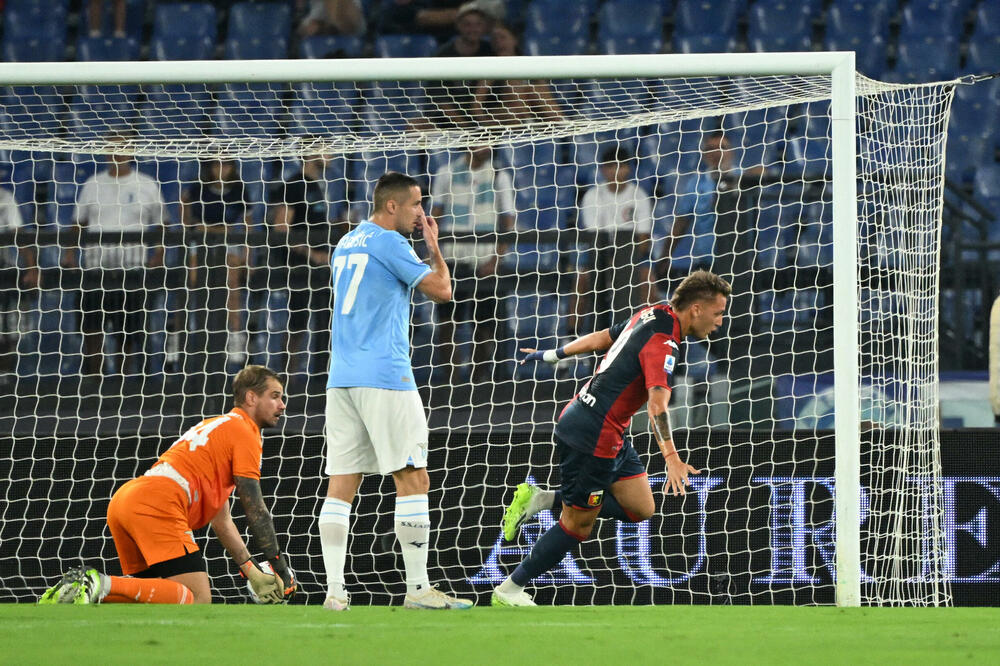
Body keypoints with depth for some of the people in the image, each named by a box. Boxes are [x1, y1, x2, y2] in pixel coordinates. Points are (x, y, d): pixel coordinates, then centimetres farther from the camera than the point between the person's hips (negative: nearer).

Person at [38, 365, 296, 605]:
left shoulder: (216, 426, 34)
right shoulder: (245, 432, 5)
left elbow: (221, 519, 33)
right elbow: (255, 509, 0)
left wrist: (252, 572, 28)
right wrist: (280, 567, 8)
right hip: (157, 505, -9)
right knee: (197, 601, -14)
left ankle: (77, 588, -1)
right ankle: (103, 585, -24)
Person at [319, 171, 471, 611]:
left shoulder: (347, 244, 18)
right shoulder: (389, 243, -7)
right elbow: (441, 290, -7)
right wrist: (434, 246, 10)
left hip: (341, 377, 8)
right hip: (385, 377, -8)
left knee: (341, 486, 2)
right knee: (413, 479, -4)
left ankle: (334, 589, -4)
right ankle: (417, 587, -6)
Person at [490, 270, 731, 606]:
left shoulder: (651, 315, 6)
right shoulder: (663, 343, -21)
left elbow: (600, 338, 20)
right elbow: (657, 404, -35)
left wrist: (553, 355, 33)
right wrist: (671, 457, -46)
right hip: (593, 435, -10)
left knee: (640, 509, 7)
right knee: (577, 527, 0)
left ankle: (543, 499, 9)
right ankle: (508, 592, 10)